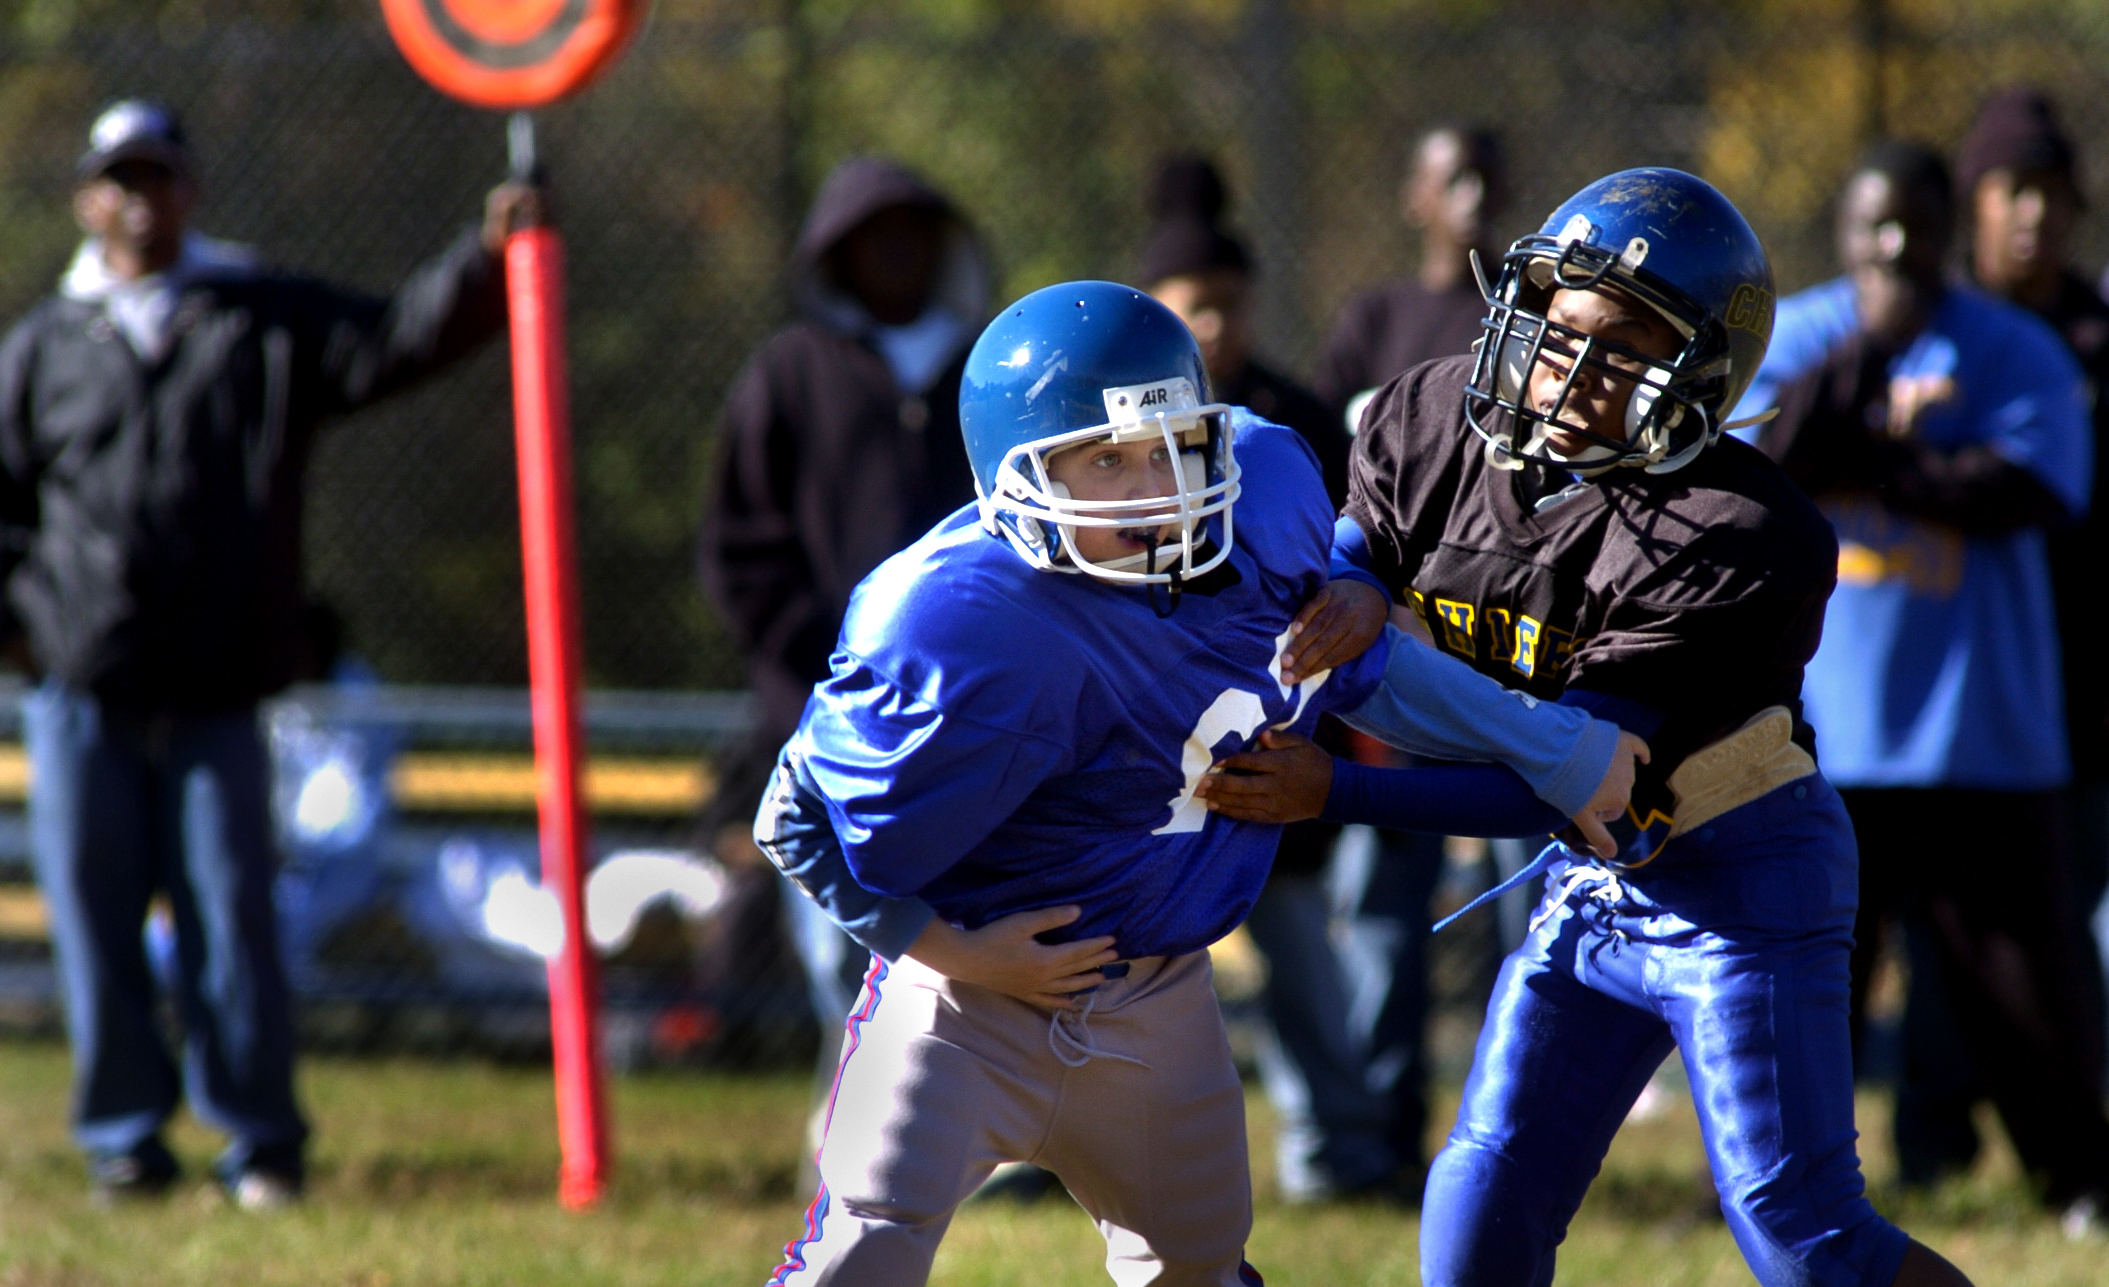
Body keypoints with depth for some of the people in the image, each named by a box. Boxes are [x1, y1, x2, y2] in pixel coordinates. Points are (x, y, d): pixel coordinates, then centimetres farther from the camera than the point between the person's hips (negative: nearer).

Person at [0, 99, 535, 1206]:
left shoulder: (271, 325, 7)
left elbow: (398, 337, -4)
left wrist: (486, 260, -19)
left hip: (217, 698, -1)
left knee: (231, 916, -2)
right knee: (96, 920, 2)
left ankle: (259, 1141, 5)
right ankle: (124, 1134, 13)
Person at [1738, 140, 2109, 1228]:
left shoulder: (2018, 350, 4)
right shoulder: (1792, 337, 8)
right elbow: (1760, 459, -9)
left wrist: (1864, 462, -10)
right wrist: (1866, 349, -18)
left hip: (1981, 728, -1)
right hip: (1818, 728, 1)